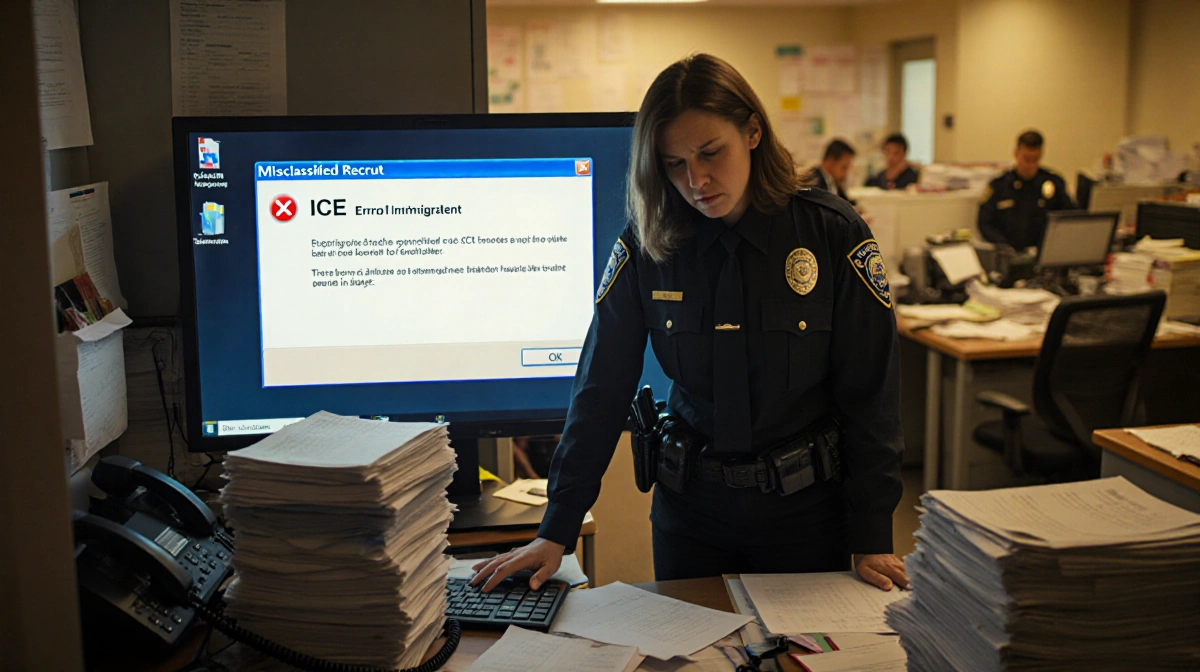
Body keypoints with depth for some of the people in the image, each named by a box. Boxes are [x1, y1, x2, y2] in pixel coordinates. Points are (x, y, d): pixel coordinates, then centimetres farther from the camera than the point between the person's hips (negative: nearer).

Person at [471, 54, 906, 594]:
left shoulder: (832, 234, -11)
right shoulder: (646, 245, -7)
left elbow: (870, 393, -8)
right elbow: (601, 390, -5)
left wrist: (871, 539, -11)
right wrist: (557, 532, -9)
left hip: (804, 506, -1)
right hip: (690, 506, 2)